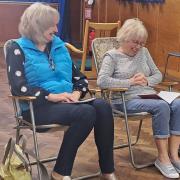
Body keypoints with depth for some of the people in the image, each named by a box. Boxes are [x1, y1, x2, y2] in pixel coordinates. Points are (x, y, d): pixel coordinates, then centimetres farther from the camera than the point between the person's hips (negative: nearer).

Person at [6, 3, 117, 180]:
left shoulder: (59, 46, 17)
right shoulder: (18, 50, -1)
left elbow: (80, 78, 17)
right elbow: (18, 87, -15)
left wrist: (76, 93, -5)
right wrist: (52, 96, -20)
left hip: (66, 102, 6)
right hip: (37, 106, -6)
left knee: (102, 106, -23)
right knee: (86, 113, -30)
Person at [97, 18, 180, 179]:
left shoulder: (144, 52, 18)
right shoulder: (112, 56, 1)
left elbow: (158, 75, 20)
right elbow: (102, 81, -14)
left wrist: (147, 81, -4)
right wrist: (130, 82, -15)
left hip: (149, 95, 6)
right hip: (127, 100, -6)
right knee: (161, 106, -32)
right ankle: (162, 158, -22)